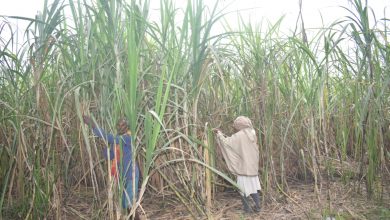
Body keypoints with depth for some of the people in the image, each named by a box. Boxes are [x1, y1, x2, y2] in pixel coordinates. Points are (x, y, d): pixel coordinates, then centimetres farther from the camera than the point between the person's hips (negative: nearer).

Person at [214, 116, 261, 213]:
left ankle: (247, 208, 16)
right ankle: (257, 206, 20)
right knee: (253, 185, 18)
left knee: (244, 187, 7)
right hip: (253, 165, 6)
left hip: (243, 166, -6)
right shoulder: (252, 134, 2)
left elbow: (226, 142, -14)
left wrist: (219, 133, 1)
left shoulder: (239, 135, -18)